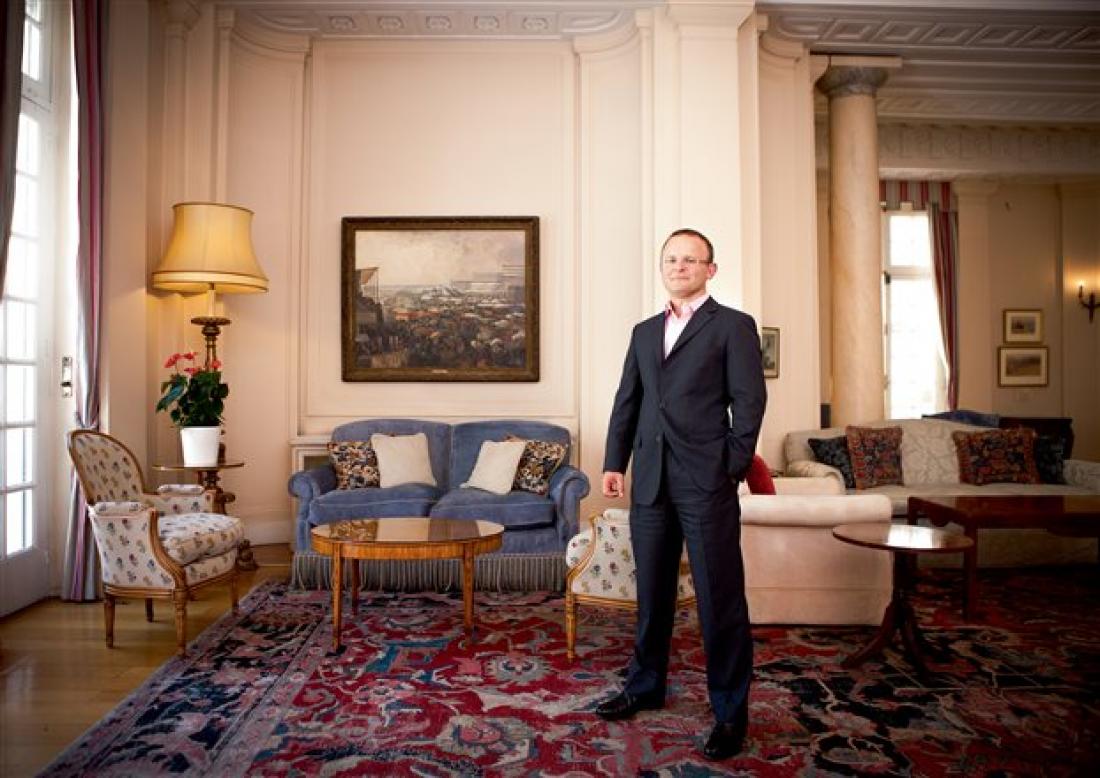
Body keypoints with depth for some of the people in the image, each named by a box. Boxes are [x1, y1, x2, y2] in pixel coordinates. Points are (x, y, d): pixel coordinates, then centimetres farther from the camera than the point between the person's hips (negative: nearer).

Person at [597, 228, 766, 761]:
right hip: (650, 482, 5)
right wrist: (614, 461, 7)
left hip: (706, 483, -5)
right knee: (652, 595, 16)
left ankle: (730, 712, 15)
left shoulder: (733, 326, 1)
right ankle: (645, 687, 32)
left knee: (720, 601, 2)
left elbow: (749, 402, -5)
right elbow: (627, 401, 15)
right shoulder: (644, 331, 17)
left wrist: (732, 469, -9)